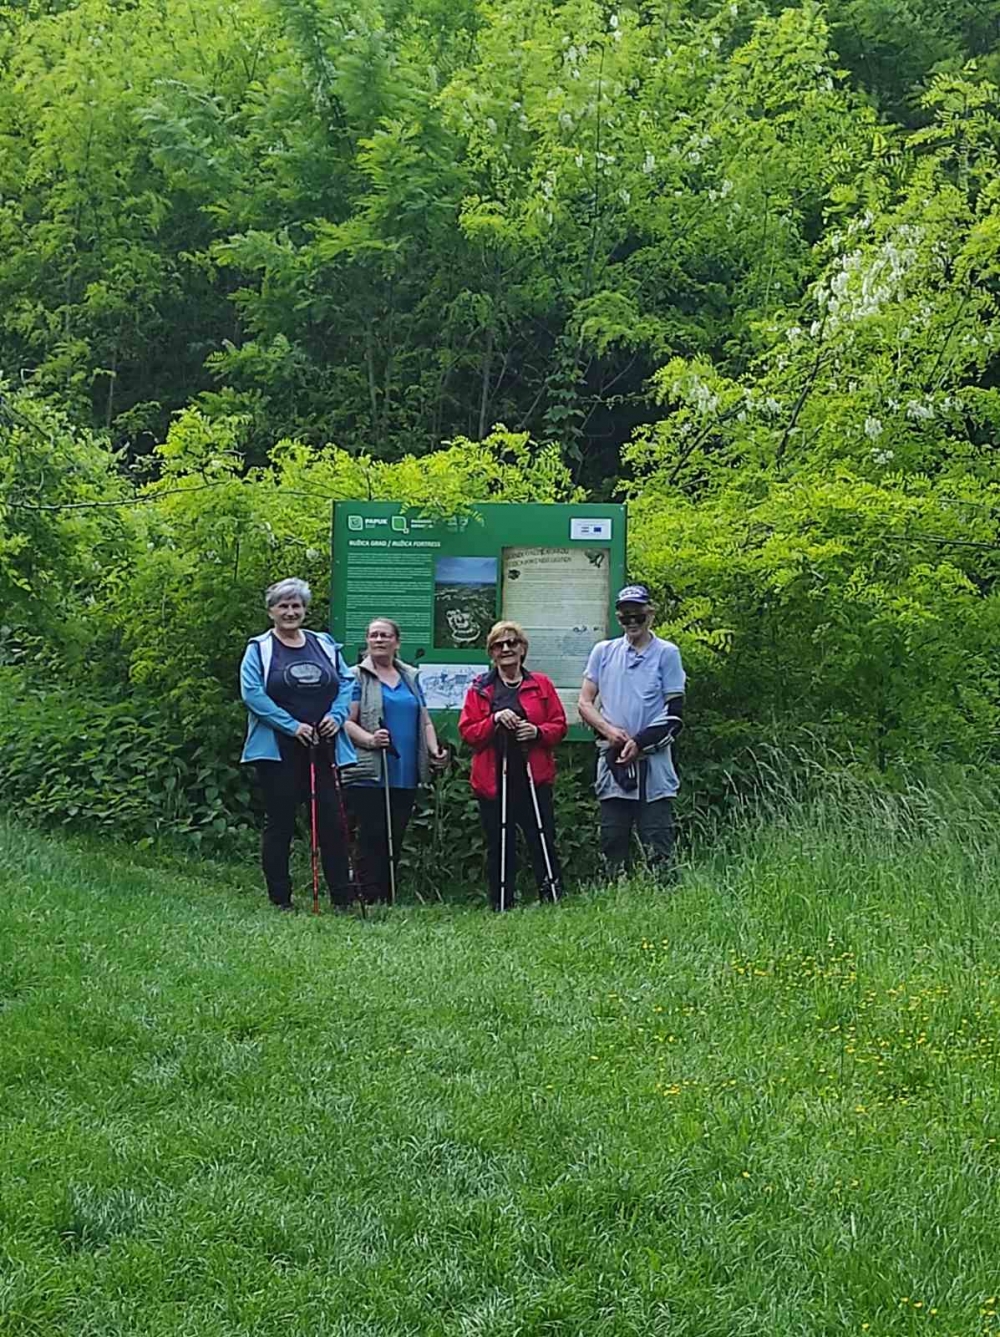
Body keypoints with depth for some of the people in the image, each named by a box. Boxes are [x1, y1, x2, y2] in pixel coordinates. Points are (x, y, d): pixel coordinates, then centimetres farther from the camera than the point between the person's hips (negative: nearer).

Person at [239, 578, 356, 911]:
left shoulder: (325, 645, 13)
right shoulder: (259, 649, 0)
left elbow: (346, 683, 13)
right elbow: (252, 693, -11)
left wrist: (337, 716, -5)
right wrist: (292, 725, -16)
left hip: (323, 747, 3)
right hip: (278, 750, -3)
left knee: (332, 822, 1)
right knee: (280, 824, 2)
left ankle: (342, 898, 6)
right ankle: (280, 900, 8)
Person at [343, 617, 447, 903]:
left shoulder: (410, 677, 19)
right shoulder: (357, 676, 2)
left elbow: (424, 721, 21)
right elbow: (346, 721, -6)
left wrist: (434, 751, 4)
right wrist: (369, 739, -23)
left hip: (405, 775, 5)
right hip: (369, 775, -5)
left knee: (395, 840, 6)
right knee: (372, 840, -9)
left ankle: (389, 899, 9)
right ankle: (372, 900, -8)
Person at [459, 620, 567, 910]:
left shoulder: (541, 685, 9)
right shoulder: (480, 688, 8)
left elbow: (559, 725, 7)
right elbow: (467, 731, 2)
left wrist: (538, 732, -13)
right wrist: (495, 720, -14)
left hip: (534, 777, 0)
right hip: (493, 779, 0)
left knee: (543, 842, -3)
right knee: (499, 848, 4)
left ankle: (552, 899, 4)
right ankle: (501, 907, 10)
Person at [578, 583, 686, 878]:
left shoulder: (666, 653, 3)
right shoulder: (603, 652, 13)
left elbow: (674, 713, 0)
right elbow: (585, 703, 11)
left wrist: (639, 743, -11)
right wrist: (609, 730, -8)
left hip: (653, 763, -3)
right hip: (612, 761, 3)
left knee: (658, 849, -5)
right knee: (612, 843, 4)